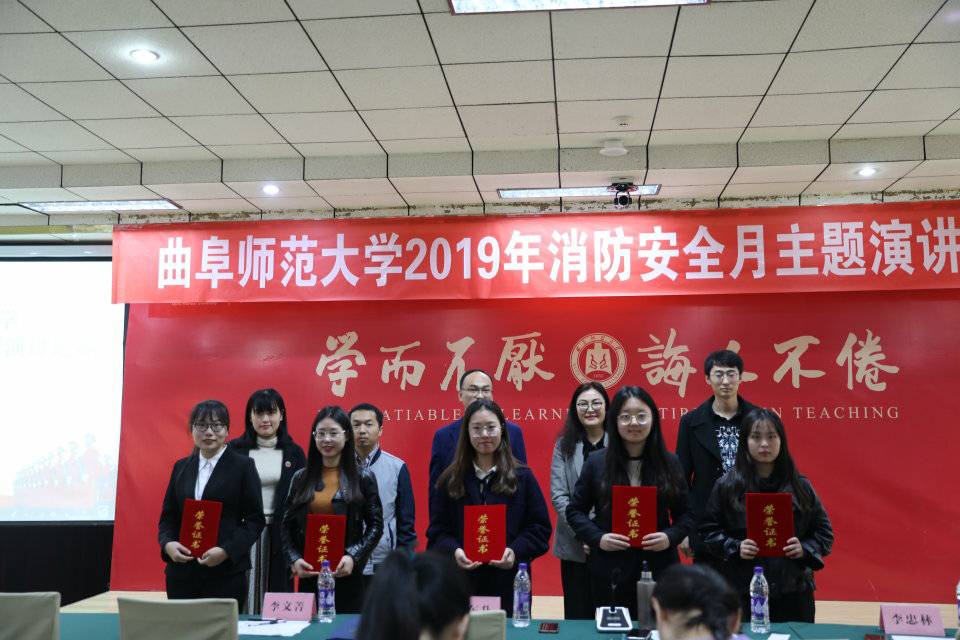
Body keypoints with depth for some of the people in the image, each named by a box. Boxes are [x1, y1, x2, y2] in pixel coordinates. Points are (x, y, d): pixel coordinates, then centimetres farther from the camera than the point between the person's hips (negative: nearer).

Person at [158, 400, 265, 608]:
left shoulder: (243, 466, 0)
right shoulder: (181, 467, 14)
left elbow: (255, 519, -2)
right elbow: (168, 515, 16)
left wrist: (226, 551, -14)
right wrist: (168, 543, -4)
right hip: (181, 570, 4)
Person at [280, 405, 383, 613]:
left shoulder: (363, 478, 2)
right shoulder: (300, 478, 9)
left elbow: (375, 525, 0)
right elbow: (287, 526, 10)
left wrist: (353, 556, -12)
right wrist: (293, 559, -5)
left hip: (347, 574, -2)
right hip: (308, 574, 2)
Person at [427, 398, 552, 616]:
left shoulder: (522, 476, 4)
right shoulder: (450, 480, 6)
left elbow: (540, 527, 3)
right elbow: (437, 529, 6)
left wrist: (516, 551, -13)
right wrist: (453, 550, -13)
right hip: (462, 583, 1)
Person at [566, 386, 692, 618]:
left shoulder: (669, 463, 4)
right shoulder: (596, 462, 1)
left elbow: (685, 514, 9)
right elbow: (575, 510, 5)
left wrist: (670, 537, -10)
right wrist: (597, 538, -10)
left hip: (658, 569, 1)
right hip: (610, 572, -1)